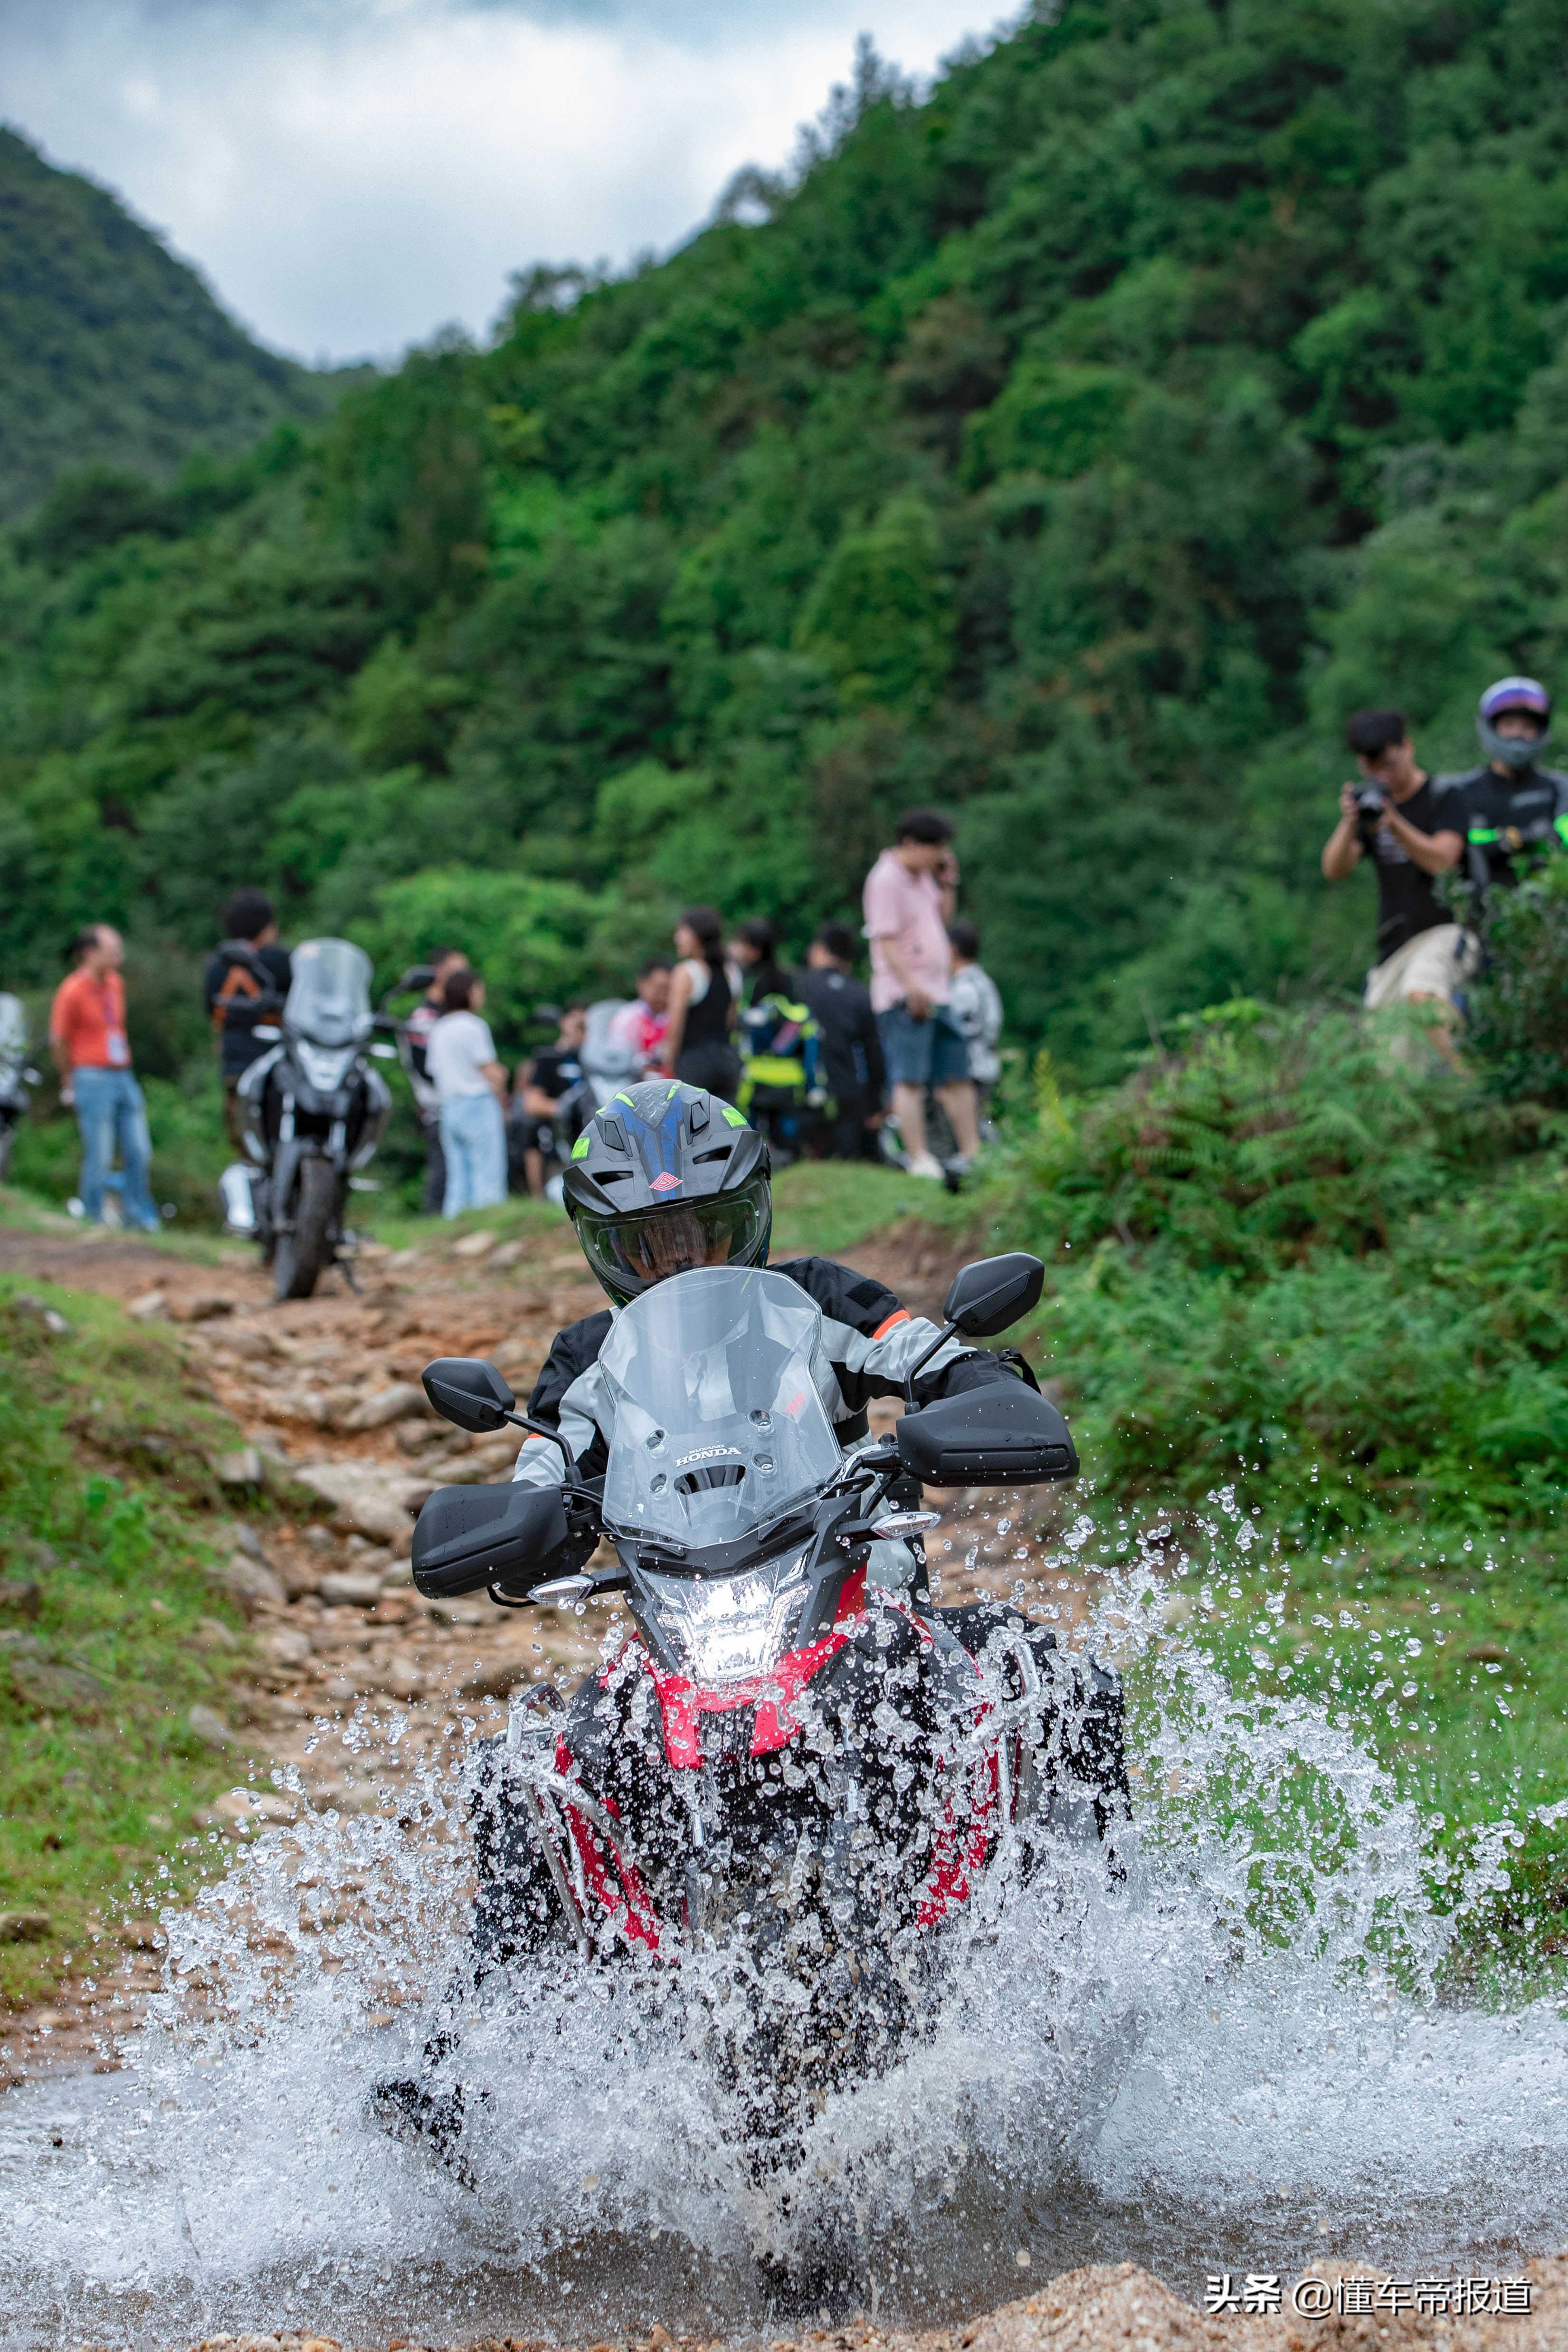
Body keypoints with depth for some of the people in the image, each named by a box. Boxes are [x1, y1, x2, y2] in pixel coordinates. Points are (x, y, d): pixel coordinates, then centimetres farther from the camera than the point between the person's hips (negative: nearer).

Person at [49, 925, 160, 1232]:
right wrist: (69, 1085, 5)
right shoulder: (72, 991, -11)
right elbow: (58, 1041, -4)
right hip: (93, 1079, -7)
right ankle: (94, 1223, 5)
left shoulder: (115, 984, 11)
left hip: (123, 1077, 7)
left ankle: (139, 1217, 17)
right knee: (99, 1158, -5)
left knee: (139, 1153, 6)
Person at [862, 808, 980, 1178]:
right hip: (905, 997, -10)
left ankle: (972, 1152, 17)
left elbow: (942, 920, 27)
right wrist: (912, 988, -24)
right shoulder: (886, 880, -12)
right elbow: (885, 939, -18)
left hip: (936, 994, 10)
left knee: (957, 1076, 11)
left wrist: (947, 885, 11)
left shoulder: (922, 877, 17)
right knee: (910, 1080, -11)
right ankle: (919, 1159, -15)